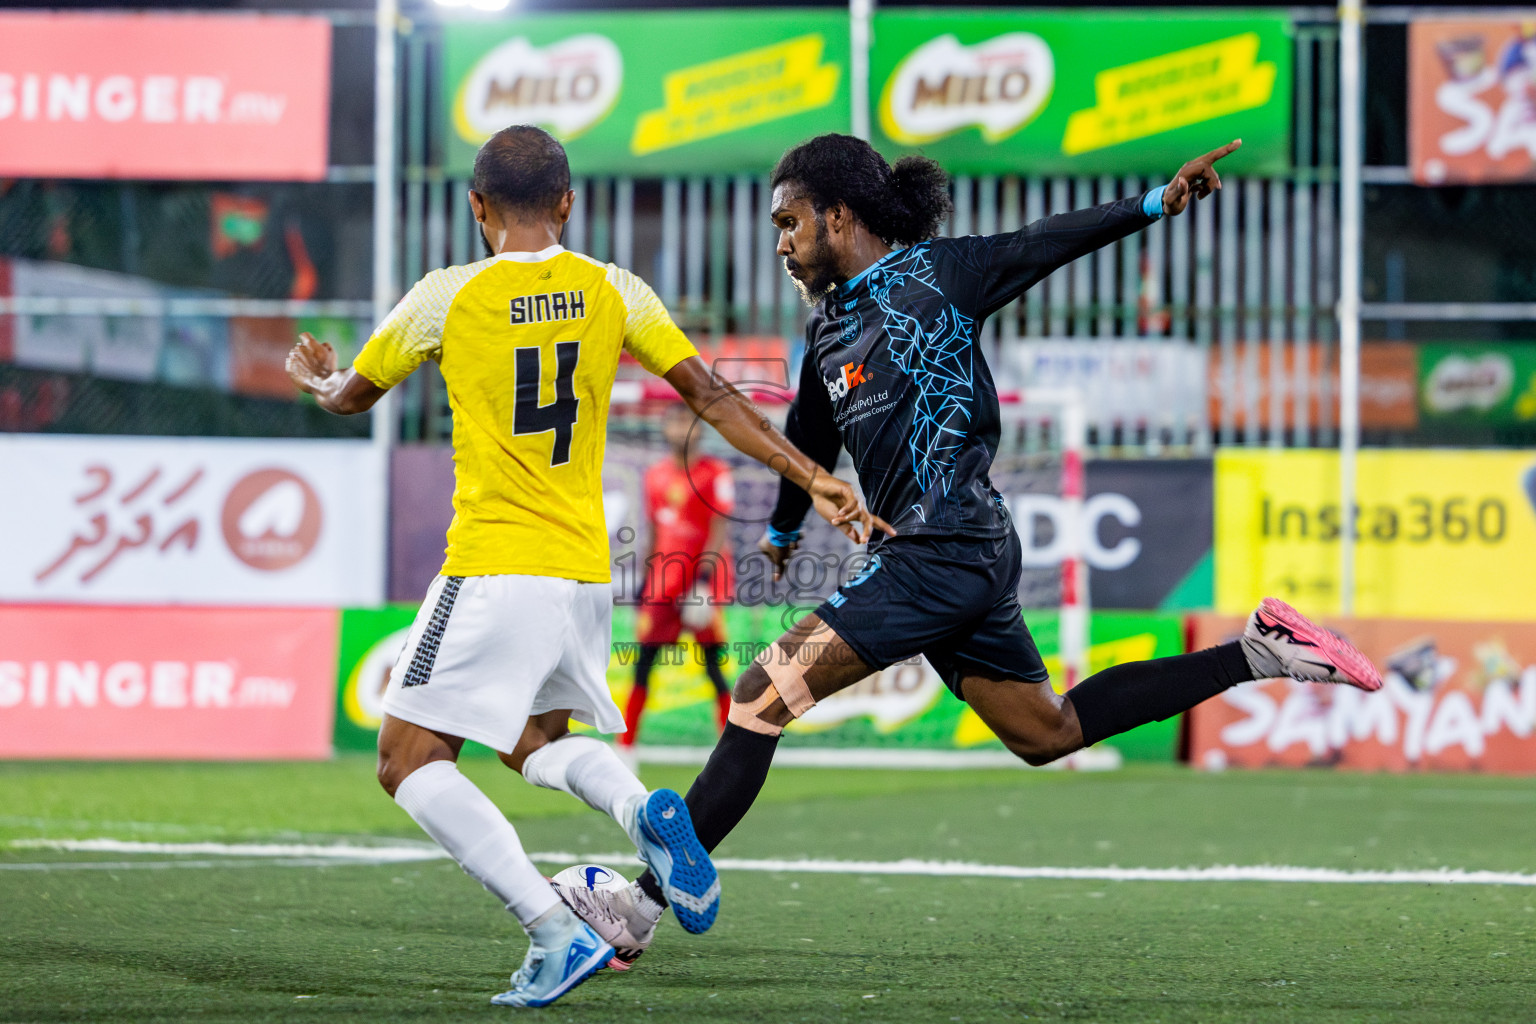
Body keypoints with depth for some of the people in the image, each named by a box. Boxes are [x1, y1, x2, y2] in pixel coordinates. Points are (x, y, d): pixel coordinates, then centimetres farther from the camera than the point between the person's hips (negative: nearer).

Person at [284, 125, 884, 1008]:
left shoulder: (449, 297, -5)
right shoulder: (613, 291, 4)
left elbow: (350, 396, 11)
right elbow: (711, 394, 1)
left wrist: (319, 377, 34)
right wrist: (814, 480, 6)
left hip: (493, 572, -6)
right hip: (587, 574, 6)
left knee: (411, 762, 2)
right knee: (536, 741, 26)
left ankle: (556, 933, -13)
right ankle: (644, 807, -9)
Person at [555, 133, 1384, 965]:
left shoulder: (931, 276, -6)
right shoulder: (829, 327, 17)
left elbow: (1050, 243, -11)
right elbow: (810, 438, 33)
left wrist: (1156, 203, -24)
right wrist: (782, 530, 48)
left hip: (948, 548, -9)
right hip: (929, 559, 9)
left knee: (760, 699, -12)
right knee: (1047, 733, 16)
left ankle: (641, 904, -12)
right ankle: (1260, 652, 19)